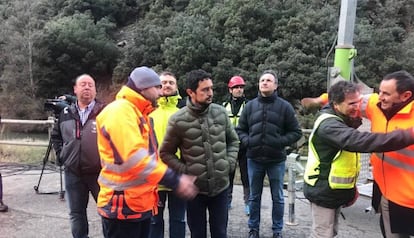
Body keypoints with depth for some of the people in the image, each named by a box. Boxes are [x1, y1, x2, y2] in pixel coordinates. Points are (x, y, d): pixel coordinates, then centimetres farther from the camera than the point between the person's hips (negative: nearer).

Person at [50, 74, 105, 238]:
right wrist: (61, 154, 12)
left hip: (100, 172, -4)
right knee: (76, 213, 16)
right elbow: (55, 136, 23)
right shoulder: (65, 113, 9)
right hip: (73, 173, 5)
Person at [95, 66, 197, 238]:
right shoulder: (120, 111, -18)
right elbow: (135, 159, -27)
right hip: (123, 205, -10)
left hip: (141, 202, 10)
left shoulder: (139, 113, 16)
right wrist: (175, 181, -25)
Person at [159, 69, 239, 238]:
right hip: (194, 189, -2)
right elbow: (166, 153, -2)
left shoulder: (220, 112, -2)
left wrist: (230, 163, 0)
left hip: (221, 186, 2)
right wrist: (184, 171, -11)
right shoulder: (178, 120, -12)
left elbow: (233, 140, 12)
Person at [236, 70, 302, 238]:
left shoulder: (285, 106, -2)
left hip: (276, 160, -1)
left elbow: (296, 132, 0)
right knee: (254, 197, 14)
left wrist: (281, 142, -15)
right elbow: (240, 130, 10)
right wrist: (247, 141, -9)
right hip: (254, 159, 2)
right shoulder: (250, 106, 4)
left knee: (277, 197, 12)